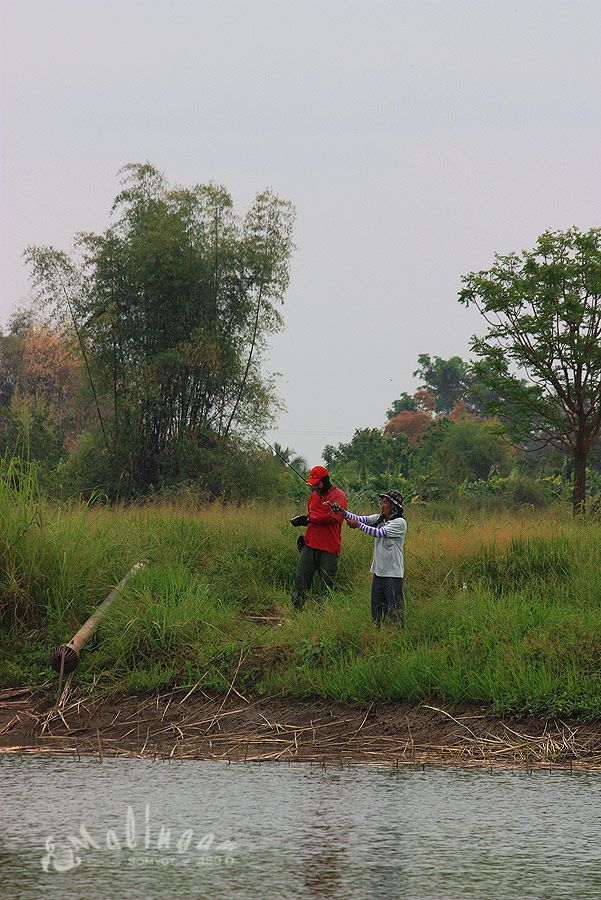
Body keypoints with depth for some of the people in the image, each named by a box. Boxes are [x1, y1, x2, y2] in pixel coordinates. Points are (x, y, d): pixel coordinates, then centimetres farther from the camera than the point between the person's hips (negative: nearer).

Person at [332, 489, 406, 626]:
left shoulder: (400, 522, -11)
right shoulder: (379, 518, 11)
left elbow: (379, 533, -18)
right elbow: (361, 519, 1)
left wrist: (358, 525, -16)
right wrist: (343, 513, -14)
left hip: (393, 573, -7)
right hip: (379, 571, 7)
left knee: (394, 609, -6)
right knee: (376, 607, 11)